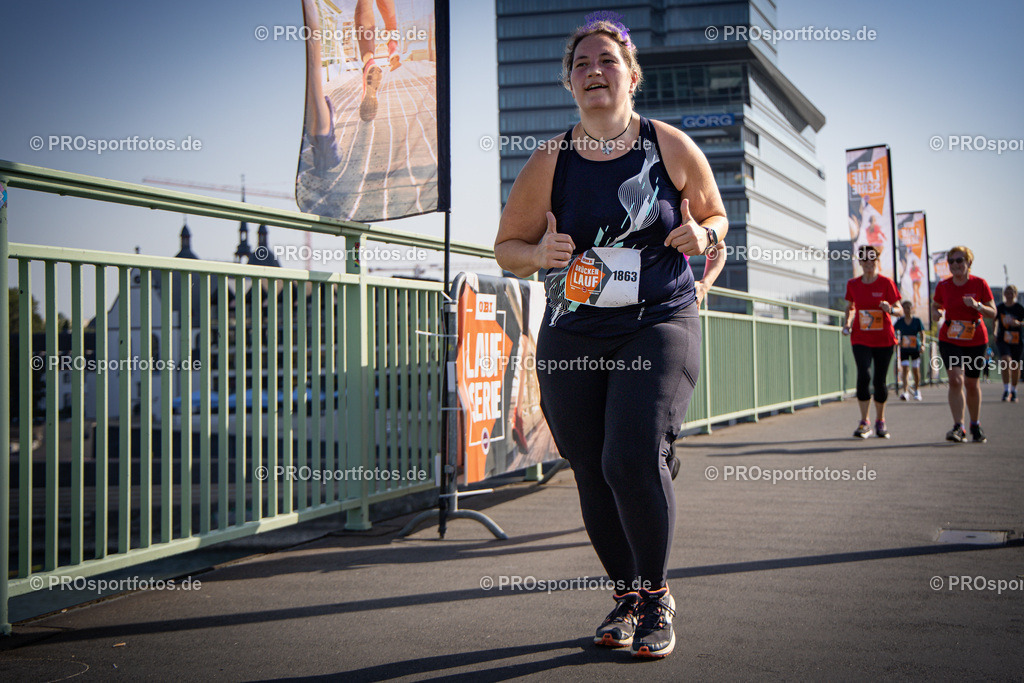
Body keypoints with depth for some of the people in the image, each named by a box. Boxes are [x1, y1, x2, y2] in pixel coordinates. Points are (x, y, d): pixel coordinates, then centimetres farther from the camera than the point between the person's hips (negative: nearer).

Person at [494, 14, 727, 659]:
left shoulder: (672, 146, 3)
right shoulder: (551, 161, 5)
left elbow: (715, 214, 17)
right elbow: (507, 245, 14)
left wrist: (703, 235, -6)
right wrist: (539, 254, -9)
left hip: (660, 325, -2)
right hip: (572, 336, 3)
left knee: (634, 458, -20)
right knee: (593, 477, 4)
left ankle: (657, 597, 1)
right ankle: (626, 595, 25)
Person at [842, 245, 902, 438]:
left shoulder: (886, 283, -5)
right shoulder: (853, 284, 4)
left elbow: (900, 311, -4)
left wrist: (890, 309, -26)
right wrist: (848, 322, 1)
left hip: (884, 339, -1)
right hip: (860, 339, 1)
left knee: (880, 381, 4)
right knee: (864, 375, -17)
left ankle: (880, 421, 24)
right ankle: (864, 423, -10)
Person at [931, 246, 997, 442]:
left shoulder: (980, 284, -6)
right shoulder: (943, 286, -2)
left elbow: (993, 313, -5)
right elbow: (935, 305, 15)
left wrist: (977, 305, -24)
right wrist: (935, 313, -9)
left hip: (976, 340, 0)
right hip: (949, 340, 0)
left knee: (971, 383, 10)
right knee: (955, 379, -18)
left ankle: (975, 424, 31)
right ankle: (958, 428, -20)